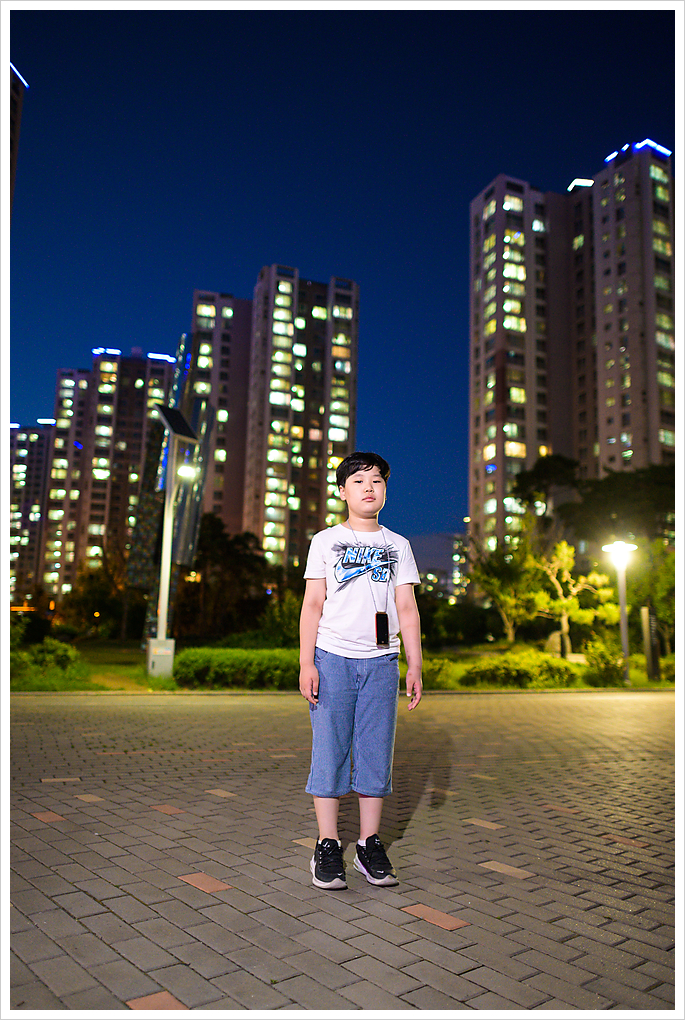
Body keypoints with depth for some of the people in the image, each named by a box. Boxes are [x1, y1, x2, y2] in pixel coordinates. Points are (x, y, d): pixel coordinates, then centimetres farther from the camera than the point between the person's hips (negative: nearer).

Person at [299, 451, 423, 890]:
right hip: (333, 658, -2)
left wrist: (416, 666, 3)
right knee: (330, 751, -1)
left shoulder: (398, 545, 12)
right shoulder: (325, 541, 7)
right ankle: (328, 847, 10)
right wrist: (306, 663, -5)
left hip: (381, 661, 2)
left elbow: (407, 608, 9)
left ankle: (370, 845, 16)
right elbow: (312, 604, 2)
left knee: (376, 752, 4)